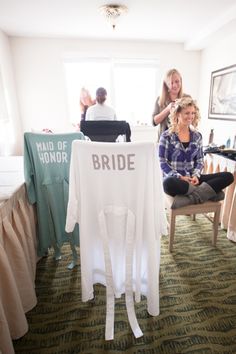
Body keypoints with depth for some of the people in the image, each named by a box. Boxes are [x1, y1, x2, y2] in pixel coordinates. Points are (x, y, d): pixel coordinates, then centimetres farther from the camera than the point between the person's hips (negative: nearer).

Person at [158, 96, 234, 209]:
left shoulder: (197, 136, 11)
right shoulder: (167, 136, -3)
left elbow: (199, 161, 12)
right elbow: (163, 163, -6)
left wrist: (196, 176, -9)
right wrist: (180, 177, -18)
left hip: (192, 179, 5)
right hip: (175, 179, -4)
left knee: (228, 176, -14)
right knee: (169, 183, -42)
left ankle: (191, 197, -27)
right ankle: (208, 192, -22)